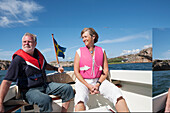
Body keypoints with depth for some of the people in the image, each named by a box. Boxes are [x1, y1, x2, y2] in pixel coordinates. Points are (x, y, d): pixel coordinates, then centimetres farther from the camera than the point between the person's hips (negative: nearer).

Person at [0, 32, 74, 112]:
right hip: (29, 90, -7)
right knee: (46, 100, -38)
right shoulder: (18, 59, -13)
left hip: (44, 85, 7)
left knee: (68, 89, -5)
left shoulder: (38, 54, 8)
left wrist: (56, 68, 16)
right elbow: (7, 81, -18)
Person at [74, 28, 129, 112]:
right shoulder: (79, 51, 4)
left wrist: (98, 84, -10)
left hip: (99, 80, 2)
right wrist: (88, 86, -12)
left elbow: (105, 70, 6)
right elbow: (76, 71, -1)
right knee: (80, 98, -34)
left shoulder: (102, 51, 10)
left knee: (116, 92, -25)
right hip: (83, 81, -1)